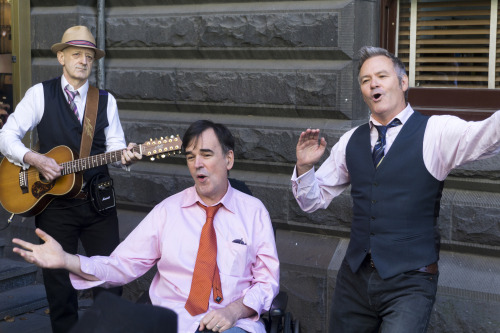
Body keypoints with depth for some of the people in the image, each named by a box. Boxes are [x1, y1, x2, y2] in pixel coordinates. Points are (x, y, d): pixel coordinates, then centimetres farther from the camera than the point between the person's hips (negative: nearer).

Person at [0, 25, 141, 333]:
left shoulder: (106, 100, 9)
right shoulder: (41, 94, 1)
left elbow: (114, 145, 2)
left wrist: (124, 155, -20)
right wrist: (35, 159, -18)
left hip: (98, 201, 2)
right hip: (54, 202, -2)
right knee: (59, 282, 7)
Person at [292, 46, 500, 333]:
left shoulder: (435, 133, -3)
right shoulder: (351, 142, 10)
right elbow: (313, 200, 15)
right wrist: (304, 166, -5)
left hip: (409, 284, -4)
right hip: (355, 276, 5)